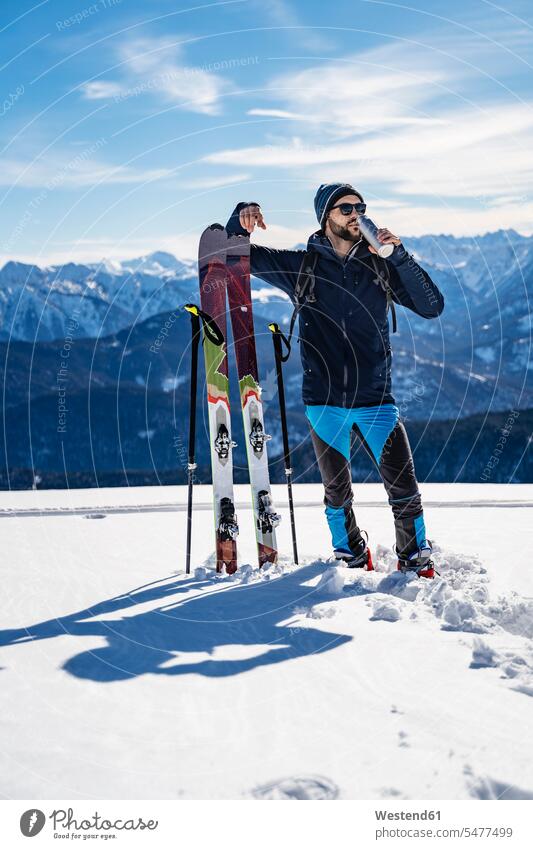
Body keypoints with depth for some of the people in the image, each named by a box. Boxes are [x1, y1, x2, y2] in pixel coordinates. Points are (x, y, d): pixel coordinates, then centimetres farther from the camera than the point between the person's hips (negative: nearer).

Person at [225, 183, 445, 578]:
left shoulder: (381, 265, 4)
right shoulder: (301, 266, 3)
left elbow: (432, 306, -4)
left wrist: (399, 254, -13)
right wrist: (242, 218, -11)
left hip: (376, 400, 0)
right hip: (324, 402, 0)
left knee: (404, 489, -4)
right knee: (338, 494, 12)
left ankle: (416, 559, 20)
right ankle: (352, 557, 36)